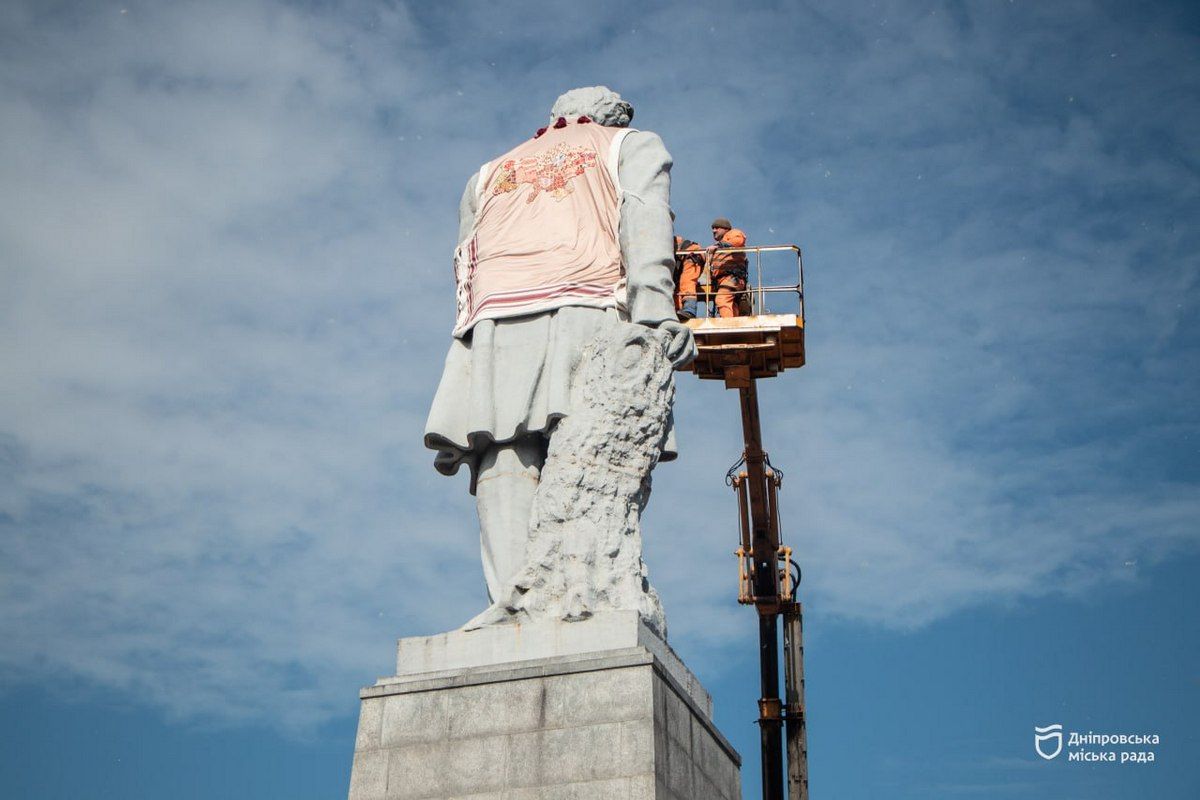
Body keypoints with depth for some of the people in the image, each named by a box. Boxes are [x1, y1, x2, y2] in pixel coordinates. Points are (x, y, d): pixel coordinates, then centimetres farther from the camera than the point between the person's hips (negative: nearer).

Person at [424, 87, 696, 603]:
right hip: (586, 310, -3)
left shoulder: (490, 172, 37)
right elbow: (643, 220, 4)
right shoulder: (634, 144, 27)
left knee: (503, 470, -10)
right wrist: (655, 307, -13)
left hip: (492, 319, 3)